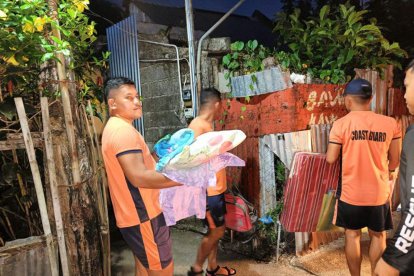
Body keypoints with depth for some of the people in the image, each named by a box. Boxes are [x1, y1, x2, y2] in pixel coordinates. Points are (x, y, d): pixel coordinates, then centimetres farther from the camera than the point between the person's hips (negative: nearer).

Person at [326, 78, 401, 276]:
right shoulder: (390, 123, -5)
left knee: (352, 234, 15)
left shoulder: (341, 124, -12)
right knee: (378, 235, 20)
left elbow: (331, 159, -10)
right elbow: (394, 163, 0)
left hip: (351, 192, -1)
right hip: (379, 192, 2)